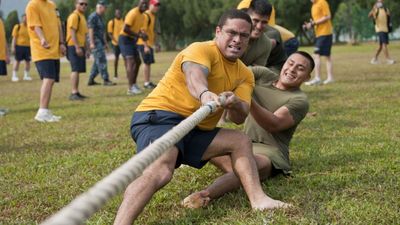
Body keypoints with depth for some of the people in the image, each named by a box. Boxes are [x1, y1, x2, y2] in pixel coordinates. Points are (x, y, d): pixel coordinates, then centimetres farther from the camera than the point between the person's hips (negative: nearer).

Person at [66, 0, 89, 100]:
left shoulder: (82, 17, 20)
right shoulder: (74, 16, -10)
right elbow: (72, 33, -18)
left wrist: (86, 49, 22)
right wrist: (77, 47, -24)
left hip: (80, 47, 9)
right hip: (74, 47, -9)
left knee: (78, 70, 10)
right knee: (75, 70, -13)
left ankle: (76, 92, 14)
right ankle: (74, 93, -14)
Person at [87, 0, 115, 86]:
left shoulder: (100, 17, 18)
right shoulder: (93, 17, -11)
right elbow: (90, 30, -17)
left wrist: (105, 43, 22)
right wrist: (92, 43, -22)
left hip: (100, 42, 10)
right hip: (95, 41, -10)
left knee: (98, 61, 11)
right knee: (102, 61, -10)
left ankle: (91, 80, 17)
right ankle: (106, 80, -9)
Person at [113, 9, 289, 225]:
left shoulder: (245, 74, 13)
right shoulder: (201, 49, -8)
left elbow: (239, 118, -1)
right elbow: (194, 73, -32)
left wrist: (235, 104, -26)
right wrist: (204, 94, -55)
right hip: (159, 118, -8)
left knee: (241, 140, 7)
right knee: (160, 170, -33)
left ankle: (258, 199, -6)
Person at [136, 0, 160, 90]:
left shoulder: (154, 16, 14)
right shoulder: (145, 16, -15)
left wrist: (154, 43, 20)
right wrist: (146, 45, -24)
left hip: (150, 43, 9)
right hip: (144, 43, -9)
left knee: (149, 62, 13)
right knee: (147, 62, -7)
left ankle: (148, 82, 20)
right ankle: (146, 83, -2)